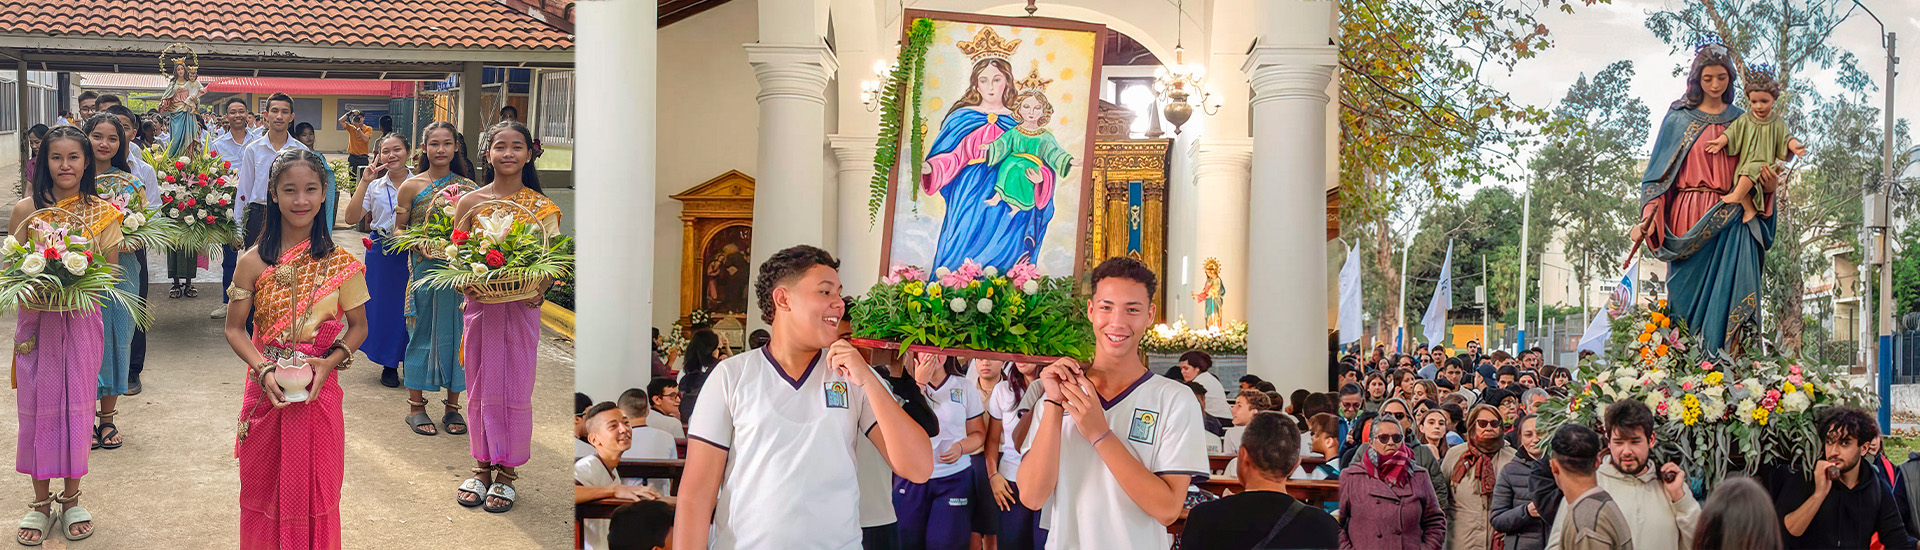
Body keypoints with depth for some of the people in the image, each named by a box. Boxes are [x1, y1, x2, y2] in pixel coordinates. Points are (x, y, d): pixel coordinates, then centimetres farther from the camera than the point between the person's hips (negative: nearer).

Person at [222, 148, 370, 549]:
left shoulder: (340, 262, -4)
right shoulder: (254, 262, -2)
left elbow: (358, 325, 4)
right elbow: (235, 328, 3)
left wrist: (330, 362, -13)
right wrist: (264, 368, -14)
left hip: (318, 392, -1)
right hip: (267, 391, 1)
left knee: (315, 491, 7)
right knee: (263, 490, 11)